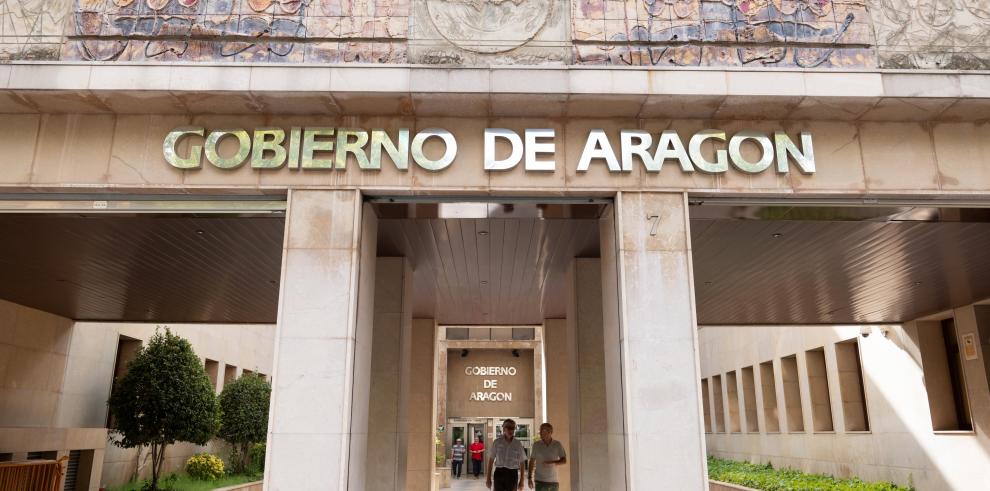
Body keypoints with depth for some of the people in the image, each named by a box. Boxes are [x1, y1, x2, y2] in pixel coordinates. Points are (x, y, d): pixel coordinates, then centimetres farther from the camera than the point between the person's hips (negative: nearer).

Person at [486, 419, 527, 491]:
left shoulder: (518, 444, 1)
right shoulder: (497, 442, -1)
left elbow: (522, 463, 5)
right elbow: (491, 460, 3)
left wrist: (521, 481, 3)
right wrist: (488, 477, 1)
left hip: (512, 474, 1)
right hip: (499, 473, -1)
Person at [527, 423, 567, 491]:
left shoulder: (557, 444, -1)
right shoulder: (536, 445, -1)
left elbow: (564, 460, -2)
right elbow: (532, 461, 5)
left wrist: (552, 463, -19)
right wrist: (530, 478, 1)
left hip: (554, 481, 1)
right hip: (540, 481, -1)